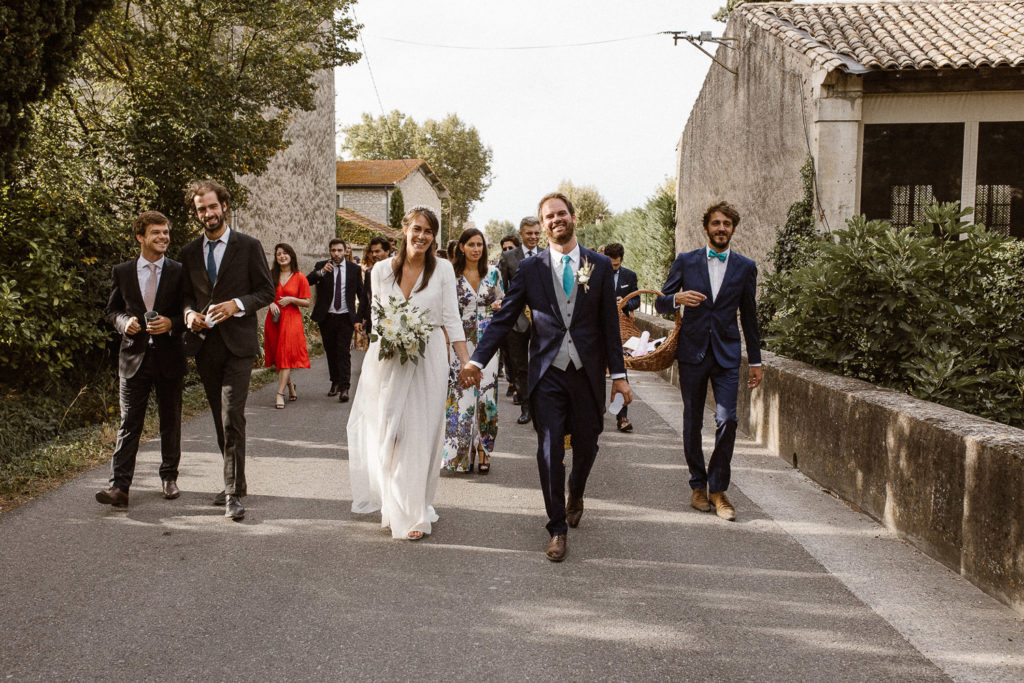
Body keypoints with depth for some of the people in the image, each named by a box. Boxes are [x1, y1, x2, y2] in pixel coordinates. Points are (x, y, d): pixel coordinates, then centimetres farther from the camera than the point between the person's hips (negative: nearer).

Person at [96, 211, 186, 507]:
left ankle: (169, 477, 26)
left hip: (169, 357, 0)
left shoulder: (180, 272, 2)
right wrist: (124, 322, -7)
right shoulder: (122, 272, 6)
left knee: (170, 421, 11)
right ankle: (119, 486, -3)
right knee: (129, 424, -2)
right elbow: (112, 309, 14)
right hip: (134, 356, 0)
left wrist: (172, 323, -14)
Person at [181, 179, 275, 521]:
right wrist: (189, 313, -4)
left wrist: (237, 305, -17)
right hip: (206, 345, 5)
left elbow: (267, 291, 0)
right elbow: (186, 294, 18)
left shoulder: (248, 246, -1)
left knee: (232, 418, -13)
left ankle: (233, 493, -9)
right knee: (220, 420, 13)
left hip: (238, 343, -5)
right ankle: (234, 482, 25)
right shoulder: (190, 252, 11)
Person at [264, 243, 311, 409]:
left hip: (292, 320, -3)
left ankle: (280, 394, -11)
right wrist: (270, 303, -7)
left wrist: (291, 299, -13)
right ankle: (291, 386, 31)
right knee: (278, 357, 9)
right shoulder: (271, 275, 7)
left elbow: (307, 302, 1)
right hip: (274, 319, 3)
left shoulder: (300, 278, 0)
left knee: (286, 356, -11)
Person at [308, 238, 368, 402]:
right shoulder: (321, 266, 2)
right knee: (330, 352, 12)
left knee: (344, 352, -9)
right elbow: (307, 281, -12)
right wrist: (321, 272, -29)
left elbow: (362, 295, 6)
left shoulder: (354, 269, 2)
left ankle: (344, 388, -11)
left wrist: (359, 318, 0)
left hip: (346, 317, -2)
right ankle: (335, 382, 27)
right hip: (326, 317, 2)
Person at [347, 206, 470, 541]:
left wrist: (467, 362, -6)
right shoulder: (382, 269, 4)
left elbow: (451, 318, 0)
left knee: (420, 435, 1)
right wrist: (385, 339, -9)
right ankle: (393, 507, 20)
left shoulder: (442, 269, 0)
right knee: (387, 434, 3)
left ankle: (414, 513, 14)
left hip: (428, 360, -1)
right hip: (388, 361, 2)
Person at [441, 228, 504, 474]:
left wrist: (501, 304, -4)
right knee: (462, 396, -2)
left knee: (486, 395, -3)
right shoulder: (451, 275, -1)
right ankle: (461, 453, 12)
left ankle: (482, 452, 8)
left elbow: (502, 298, 19)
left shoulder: (492, 273, 6)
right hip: (461, 342, -2)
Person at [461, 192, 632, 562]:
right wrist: (476, 361, -11)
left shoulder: (599, 265, 4)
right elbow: (503, 319, 0)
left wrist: (618, 374, 1)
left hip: (587, 372, 1)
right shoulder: (530, 268, 2)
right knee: (550, 451, -2)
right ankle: (558, 529, 12)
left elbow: (610, 323, 4)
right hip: (547, 374, -1)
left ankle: (575, 495, 44)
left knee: (586, 445, 12)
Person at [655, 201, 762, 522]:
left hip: (727, 354, 0)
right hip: (692, 351, 0)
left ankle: (717, 488, 3)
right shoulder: (685, 261, 4)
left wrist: (756, 361, 12)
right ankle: (698, 485, 21)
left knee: (727, 419, -12)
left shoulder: (745, 267, 7)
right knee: (693, 422, 6)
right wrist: (677, 298, -18)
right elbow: (660, 304, 6)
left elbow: (749, 317, 12)